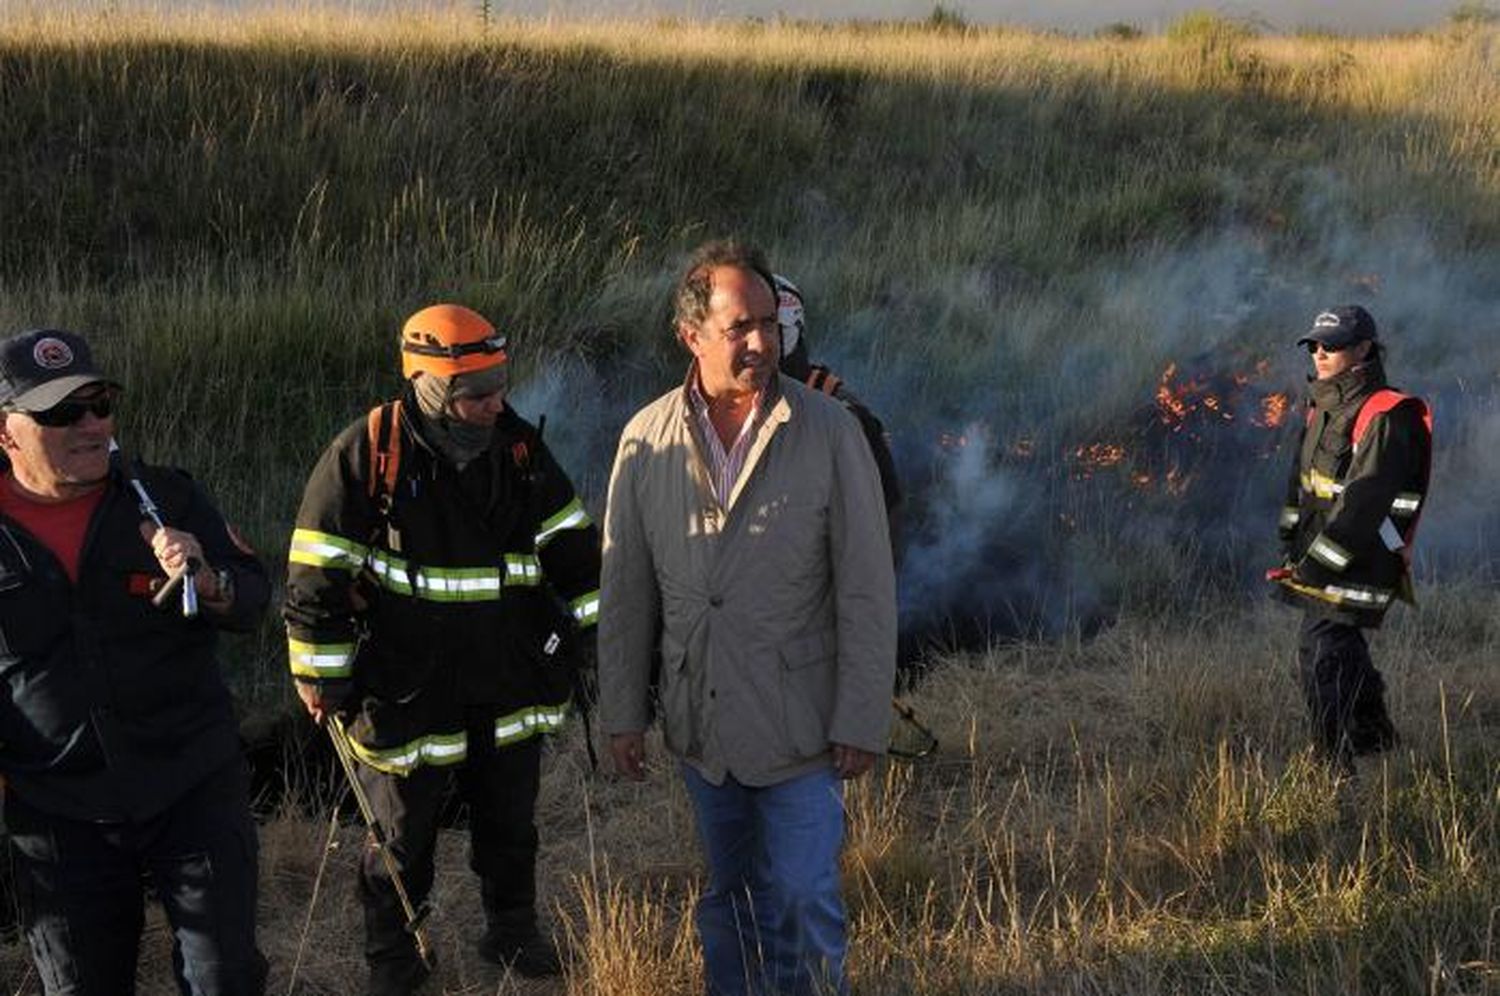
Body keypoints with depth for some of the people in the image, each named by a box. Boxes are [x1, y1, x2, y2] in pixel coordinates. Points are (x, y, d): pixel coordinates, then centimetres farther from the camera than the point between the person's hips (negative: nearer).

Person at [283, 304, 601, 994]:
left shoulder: (518, 446, -1)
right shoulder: (364, 456, -15)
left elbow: (570, 544, 12)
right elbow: (317, 575, -10)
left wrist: (595, 626, 15)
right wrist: (321, 674, -8)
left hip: (511, 685, 4)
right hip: (408, 692, -4)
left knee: (510, 820, 18)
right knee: (402, 832, 10)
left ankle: (512, 932, 39)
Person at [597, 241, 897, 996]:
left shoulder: (828, 432, -10)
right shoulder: (647, 439, -2)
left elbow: (867, 589, -8)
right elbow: (625, 589, 5)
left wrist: (862, 721, -9)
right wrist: (622, 713, 6)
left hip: (798, 727, -3)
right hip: (700, 724, 3)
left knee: (803, 901, 0)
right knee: (728, 899, 17)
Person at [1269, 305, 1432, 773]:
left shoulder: (1383, 418, -18)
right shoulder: (1323, 407, 11)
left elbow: (1365, 502, -23)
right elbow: (1303, 479, 20)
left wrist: (1318, 563, -23)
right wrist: (1292, 545, 15)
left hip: (1363, 557, -9)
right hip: (1322, 551, 9)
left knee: (1322, 657, -14)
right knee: (1344, 652, 21)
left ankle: (1344, 770, -8)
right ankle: (1376, 739, 40)